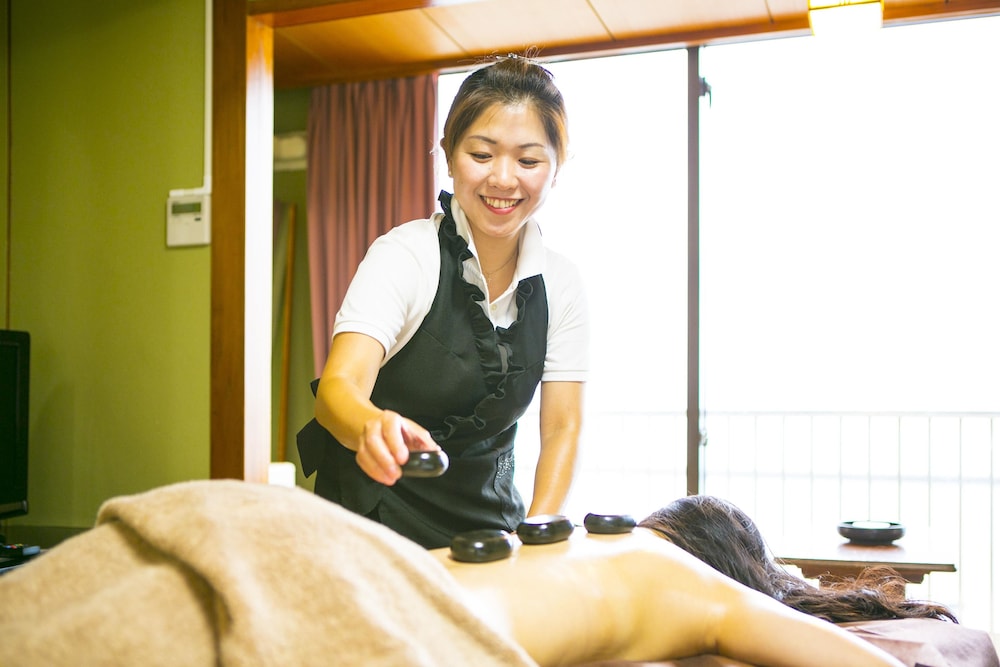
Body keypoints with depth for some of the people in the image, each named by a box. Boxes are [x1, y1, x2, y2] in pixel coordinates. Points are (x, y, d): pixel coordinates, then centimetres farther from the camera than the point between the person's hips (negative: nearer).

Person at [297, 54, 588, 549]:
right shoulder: (404, 255, -14)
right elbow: (338, 384, -26)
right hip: (380, 521, -3)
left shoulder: (561, 284, -1)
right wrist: (374, 428, -48)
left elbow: (561, 427, -1)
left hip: (488, 521, 4)